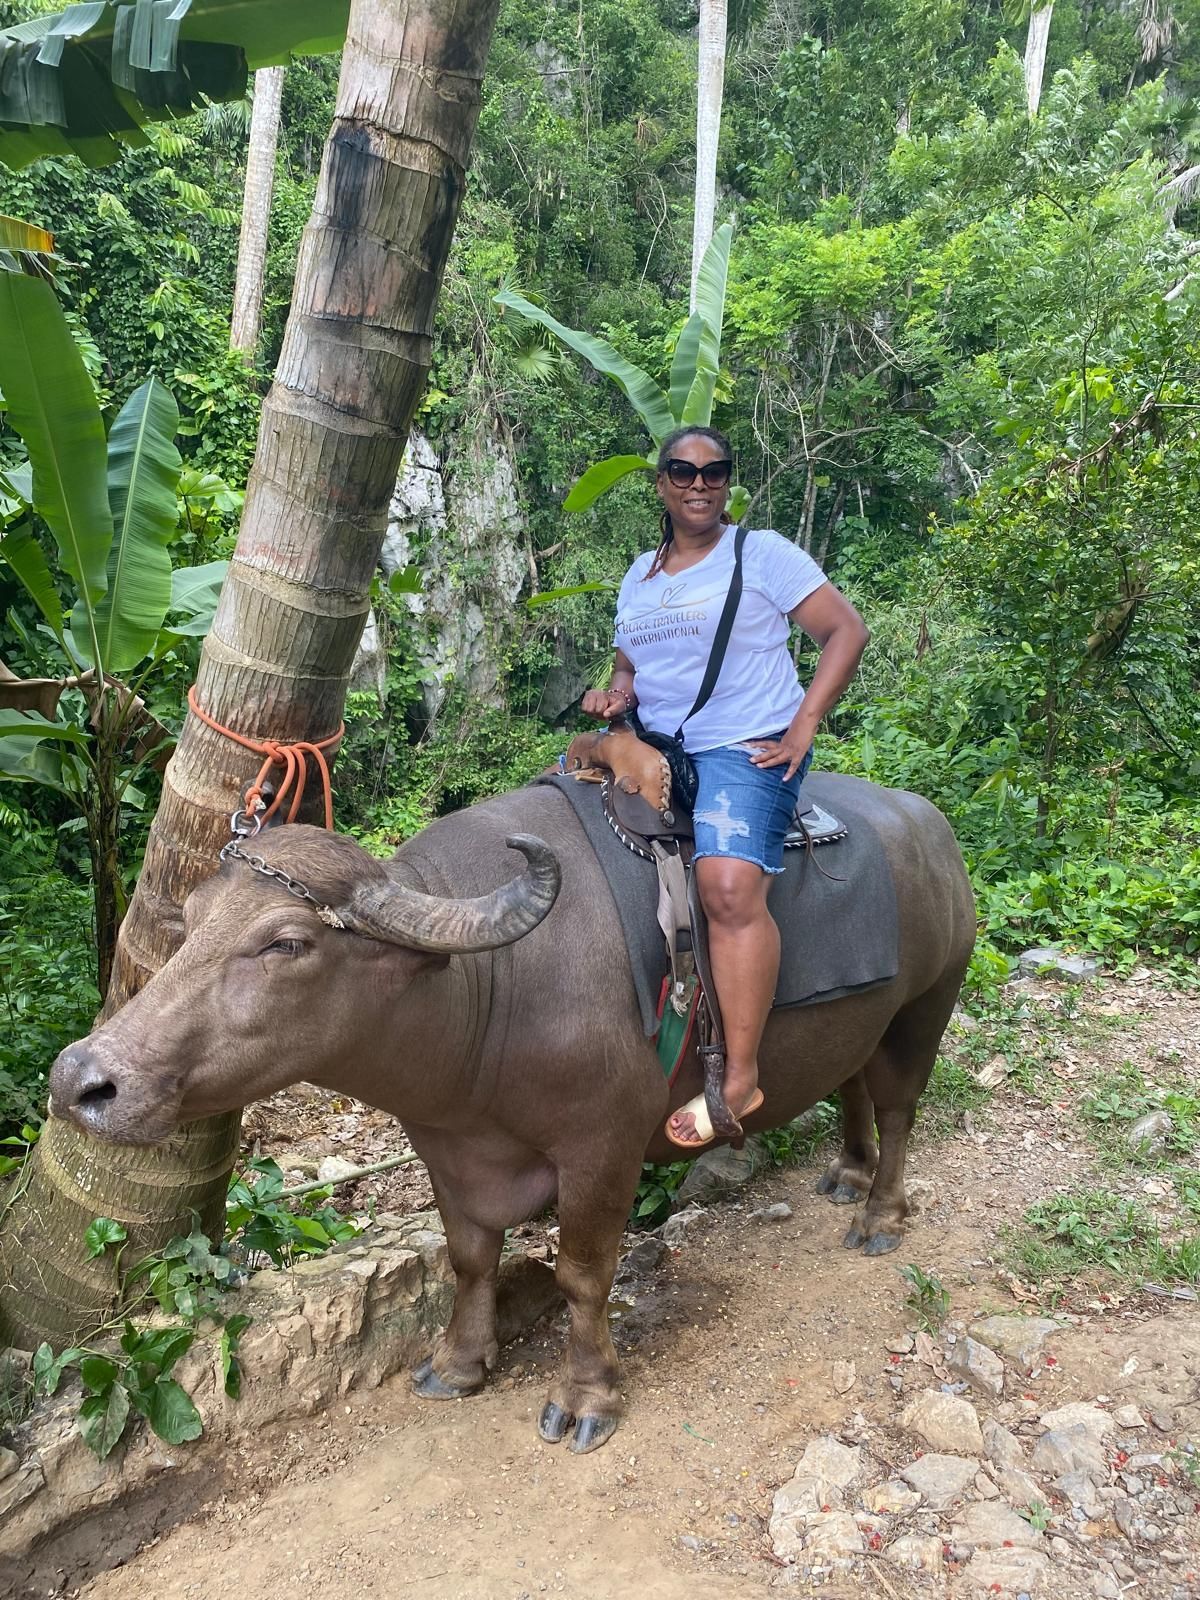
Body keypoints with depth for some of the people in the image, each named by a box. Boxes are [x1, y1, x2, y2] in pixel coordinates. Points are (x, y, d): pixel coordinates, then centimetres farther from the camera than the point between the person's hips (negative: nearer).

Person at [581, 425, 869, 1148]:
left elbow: (848, 630, -3)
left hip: (747, 749, -7)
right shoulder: (640, 575, 18)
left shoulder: (762, 553, 1)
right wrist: (617, 693, -2)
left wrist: (805, 725, -12)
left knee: (730, 884, -29)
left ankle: (741, 1077, -20)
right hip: (653, 746, 7)